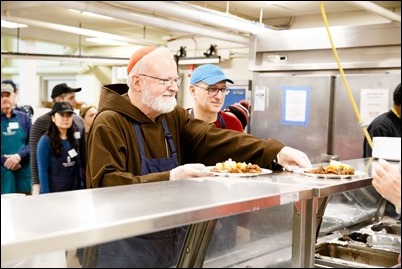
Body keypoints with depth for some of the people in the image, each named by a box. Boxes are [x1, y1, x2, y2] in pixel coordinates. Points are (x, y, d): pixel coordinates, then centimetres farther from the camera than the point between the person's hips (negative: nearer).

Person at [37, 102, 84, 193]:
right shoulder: (45, 141, -9)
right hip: (54, 191, -5)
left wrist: (81, 188, 9)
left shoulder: (74, 140, 7)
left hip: (74, 190, 5)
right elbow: (43, 171, -11)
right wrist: (45, 194, -15)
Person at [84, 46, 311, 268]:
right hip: (125, 249, -6)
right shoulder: (109, 124, -15)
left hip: (172, 241, 7)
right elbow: (105, 184, -25)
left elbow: (217, 141, -7)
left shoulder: (174, 117, 5)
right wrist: (169, 179, -34)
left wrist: (276, 152, -20)